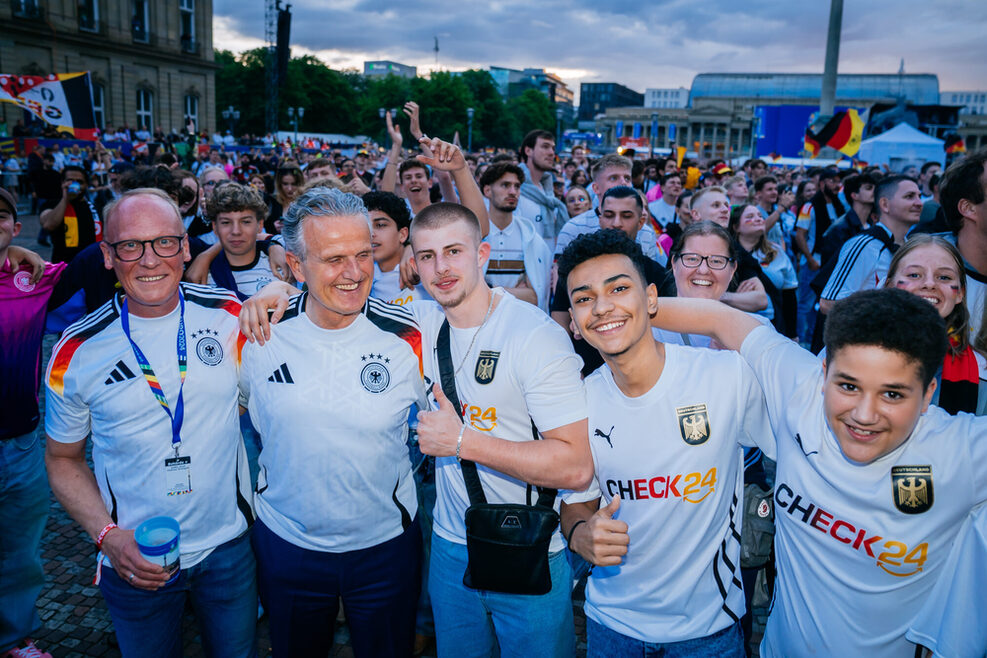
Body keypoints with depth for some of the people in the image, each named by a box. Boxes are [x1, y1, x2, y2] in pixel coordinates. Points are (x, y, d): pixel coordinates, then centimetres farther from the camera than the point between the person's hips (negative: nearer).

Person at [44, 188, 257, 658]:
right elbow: (63, 460, 0)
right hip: (135, 561, 0)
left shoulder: (231, 315, -9)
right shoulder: (76, 353, -10)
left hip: (230, 545, 1)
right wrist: (107, 535, -13)